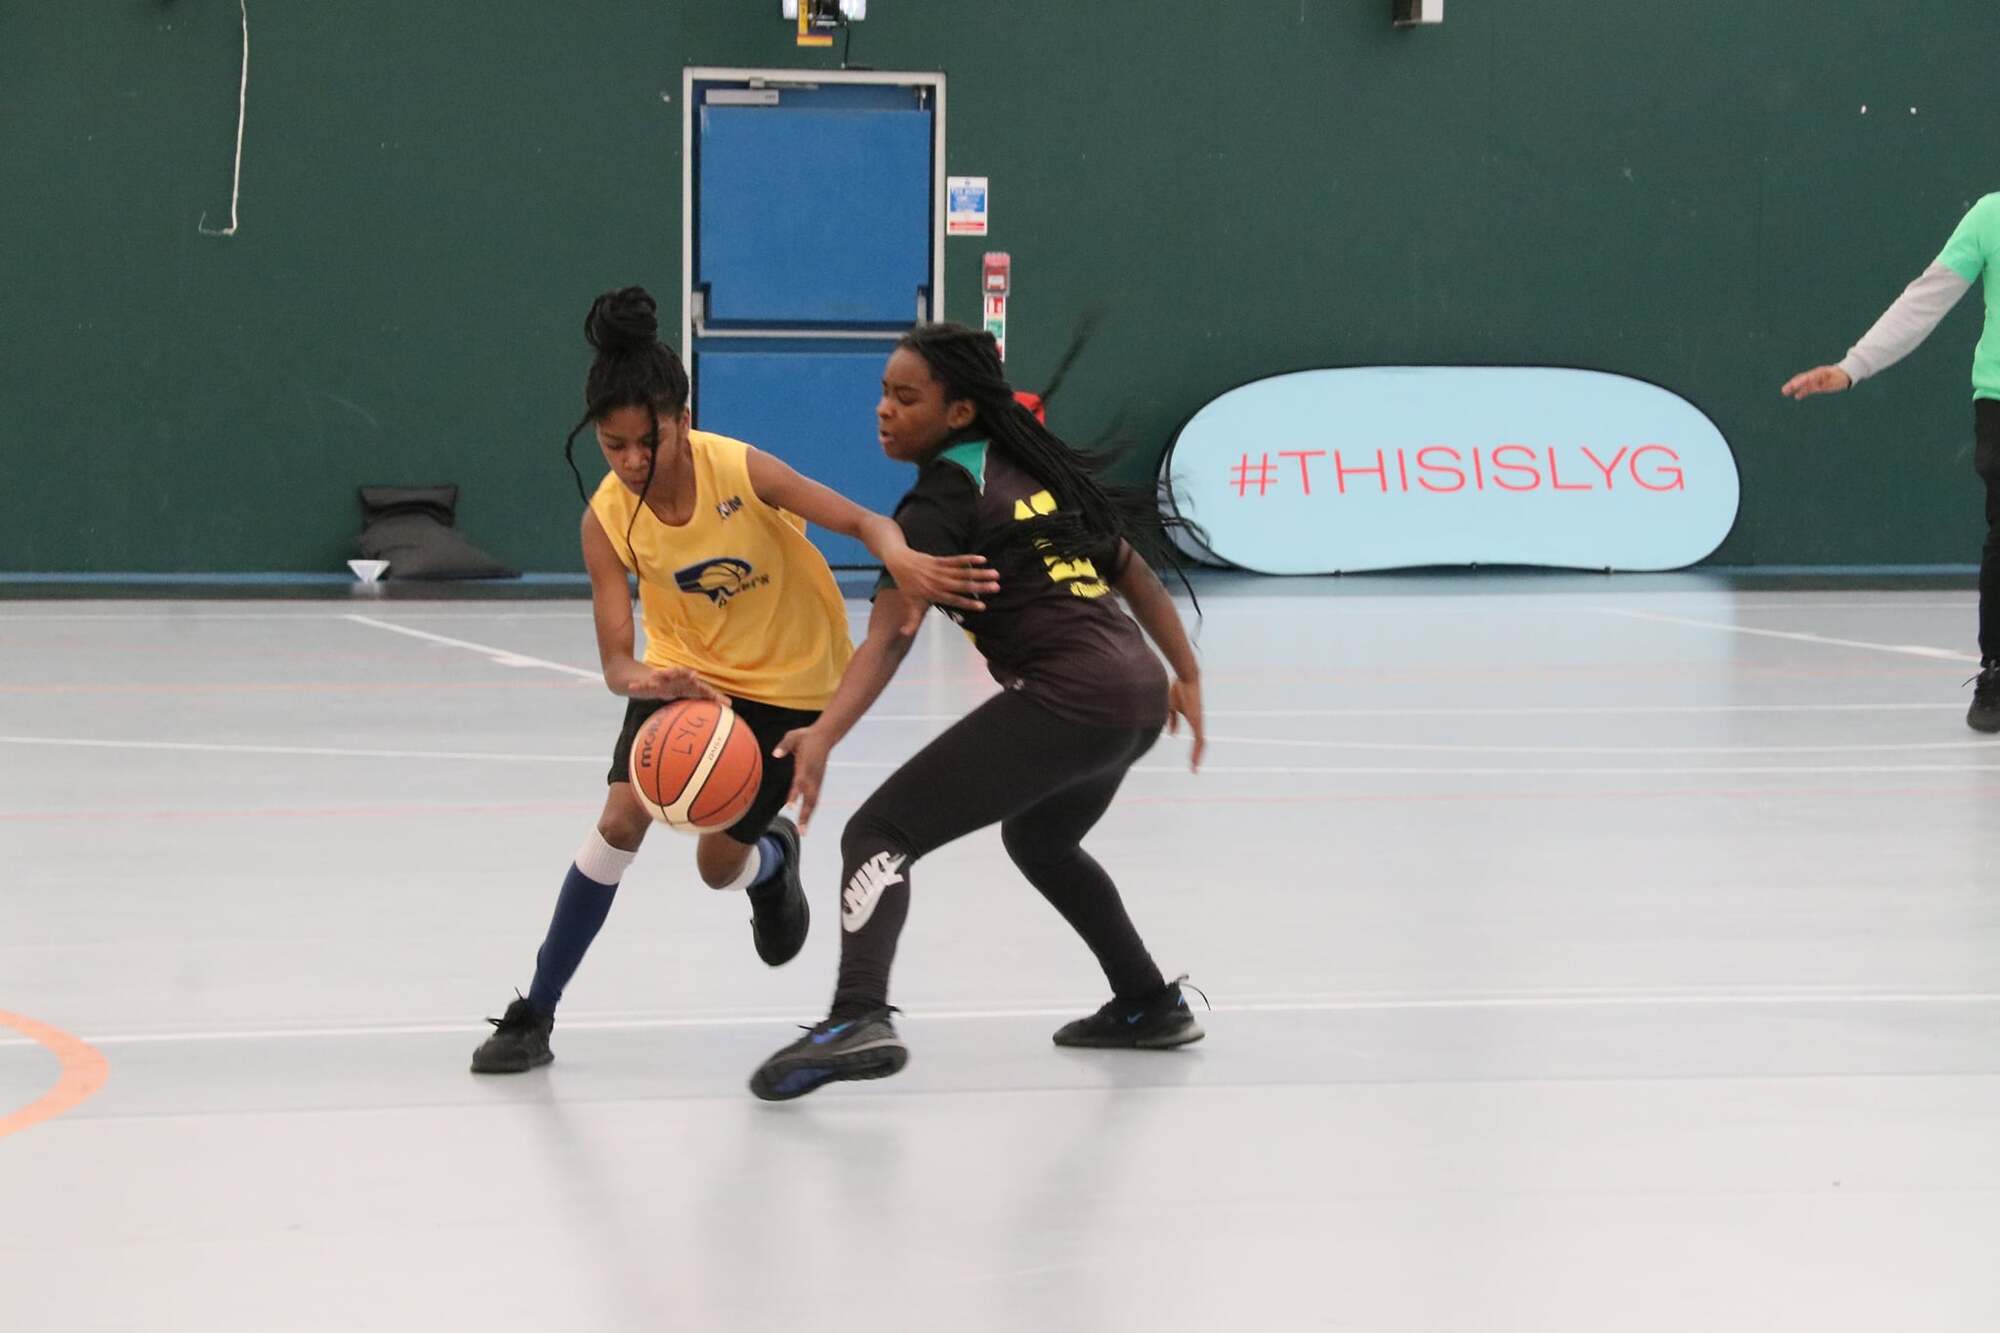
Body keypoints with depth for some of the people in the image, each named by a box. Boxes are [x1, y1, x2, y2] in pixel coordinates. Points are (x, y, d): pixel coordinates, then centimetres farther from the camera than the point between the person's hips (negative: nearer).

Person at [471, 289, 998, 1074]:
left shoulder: (739, 470, -27)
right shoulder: (607, 519, -20)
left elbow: (863, 522, -27)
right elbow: (615, 661, -23)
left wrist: (902, 560, -51)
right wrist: (646, 679, -47)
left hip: (789, 681, -1)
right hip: (683, 673, 1)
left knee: (719, 864, 0)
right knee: (622, 818, -18)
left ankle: (773, 857, 41)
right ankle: (535, 1014, -6)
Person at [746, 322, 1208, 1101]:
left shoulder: (942, 498, -5)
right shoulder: (1037, 468, 19)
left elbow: (889, 635, -18)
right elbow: (1133, 569, 25)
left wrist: (823, 737, -28)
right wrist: (1186, 676, 34)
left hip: (1065, 699, -9)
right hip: (1140, 693, 9)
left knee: (879, 833, -11)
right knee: (1039, 839, 36)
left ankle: (859, 1018, -32)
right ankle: (1150, 1006, 41)